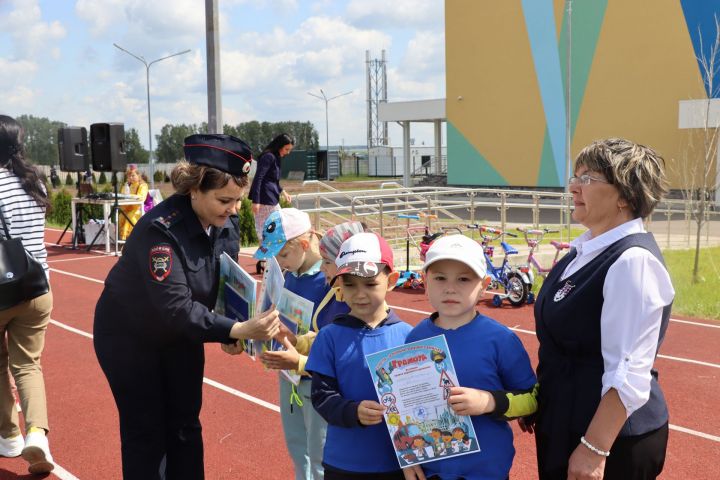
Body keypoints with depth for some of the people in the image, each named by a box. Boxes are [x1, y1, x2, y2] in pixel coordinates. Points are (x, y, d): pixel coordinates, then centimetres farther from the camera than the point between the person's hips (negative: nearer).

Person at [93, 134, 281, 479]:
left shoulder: (227, 225, -13)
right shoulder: (160, 230, -34)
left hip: (180, 335, 6)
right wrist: (238, 330, -45)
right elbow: (176, 308, -38)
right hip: (130, 337, -6)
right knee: (145, 433, 4)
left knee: (186, 427, 12)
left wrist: (230, 332, -19)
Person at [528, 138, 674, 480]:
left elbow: (629, 374, -26)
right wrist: (538, 402, 20)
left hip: (612, 435, -9)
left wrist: (594, 450, -25)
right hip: (564, 424, 9)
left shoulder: (632, 261, -22)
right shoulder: (587, 249, 5)